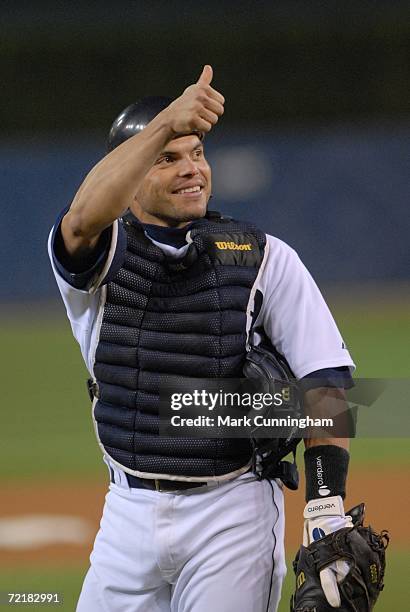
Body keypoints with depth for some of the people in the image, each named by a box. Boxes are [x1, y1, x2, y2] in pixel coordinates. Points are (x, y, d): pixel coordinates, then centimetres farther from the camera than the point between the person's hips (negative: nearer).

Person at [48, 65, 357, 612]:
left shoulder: (264, 258, 3)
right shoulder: (101, 253, 3)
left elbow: (325, 382, -3)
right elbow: (84, 218, -24)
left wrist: (327, 506, -15)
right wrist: (165, 123, -36)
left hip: (234, 512, -2)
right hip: (129, 512, 2)